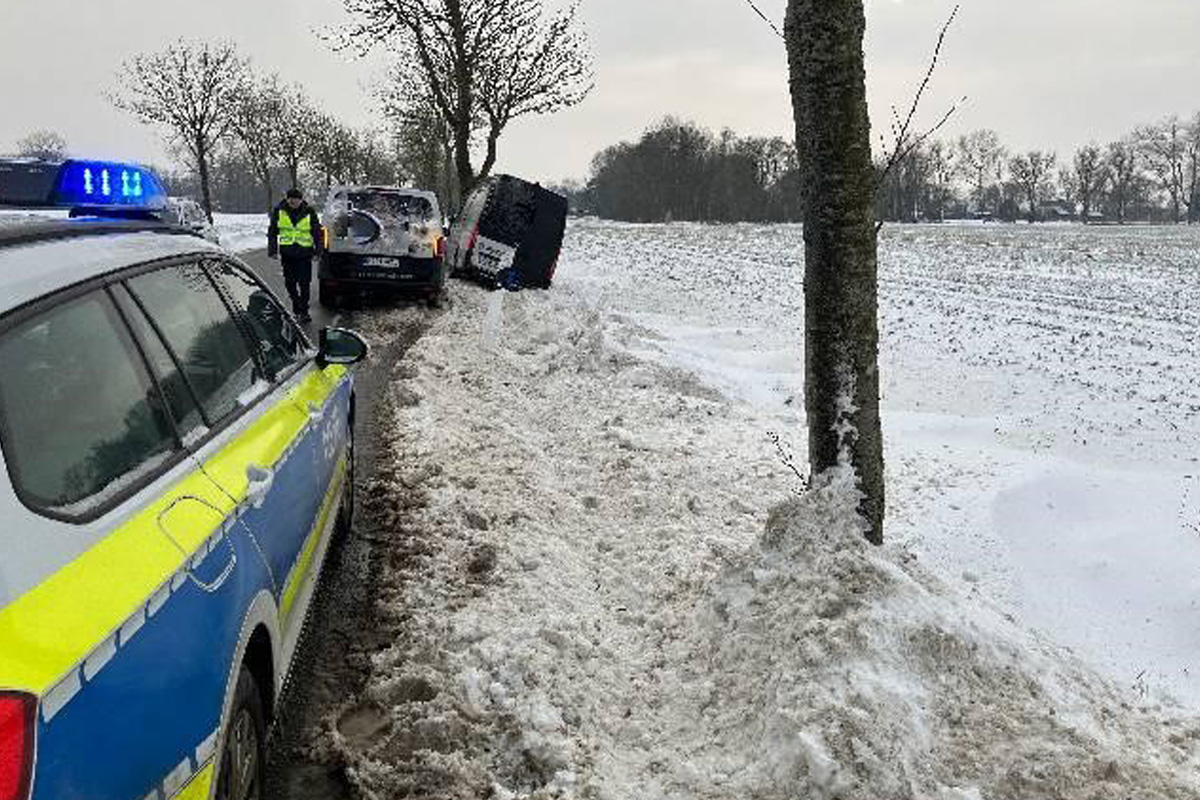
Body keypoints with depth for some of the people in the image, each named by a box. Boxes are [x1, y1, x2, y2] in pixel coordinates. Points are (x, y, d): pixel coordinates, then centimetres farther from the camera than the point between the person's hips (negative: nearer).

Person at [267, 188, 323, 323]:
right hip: (287, 252, 2)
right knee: (290, 282, 8)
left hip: (304, 252, -2)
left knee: (305, 283, -6)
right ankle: (296, 306, 25)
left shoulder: (309, 212, -4)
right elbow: (272, 232, 8)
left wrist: (318, 250, 3)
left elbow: (317, 232, 6)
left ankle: (303, 312, -1)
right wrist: (272, 250, 5)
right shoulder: (279, 211, 0)